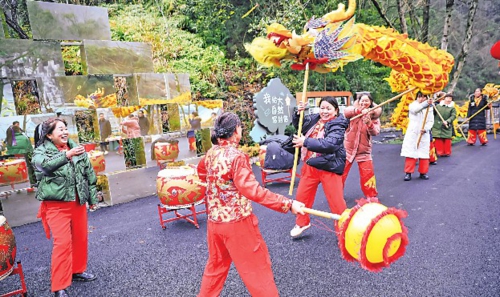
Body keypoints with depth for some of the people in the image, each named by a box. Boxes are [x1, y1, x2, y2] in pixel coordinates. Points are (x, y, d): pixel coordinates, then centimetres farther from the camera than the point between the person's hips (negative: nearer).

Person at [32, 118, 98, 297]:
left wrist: (92, 197, 12)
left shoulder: (76, 148, 6)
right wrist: (67, 155, -40)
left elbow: (89, 173, 11)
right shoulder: (41, 151, -4)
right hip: (56, 204, -5)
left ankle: (78, 270, 35)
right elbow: (45, 164, -28)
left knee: (80, 238, 14)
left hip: (78, 202, 5)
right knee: (62, 242, -7)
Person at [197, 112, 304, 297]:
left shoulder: (211, 153, 2)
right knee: (257, 267, 9)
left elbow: (201, 172, 24)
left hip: (214, 220, 8)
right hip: (237, 223, -7)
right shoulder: (237, 157, -22)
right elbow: (253, 190, -29)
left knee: (216, 264, 26)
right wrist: (288, 204, -28)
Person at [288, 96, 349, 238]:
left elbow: (329, 144, -30)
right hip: (310, 166, 6)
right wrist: (298, 113, 0)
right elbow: (297, 124, 21)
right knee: (302, 196, 15)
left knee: (336, 201, 0)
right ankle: (302, 223, 36)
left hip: (329, 168, -6)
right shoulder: (314, 119, 5)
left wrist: (306, 142, -29)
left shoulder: (337, 126, -13)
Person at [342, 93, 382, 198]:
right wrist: (359, 110, -46)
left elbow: (376, 132, -15)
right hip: (348, 148, -1)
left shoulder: (374, 116, -1)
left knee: (367, 175, 2)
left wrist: (369, 123, -35)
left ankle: (372, 197, 23)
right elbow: (345, 112, -29)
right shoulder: (353, 111, -4)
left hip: (364, 150, 1)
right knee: (340, 173, 4)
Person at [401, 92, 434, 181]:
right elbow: (416, 109, -23)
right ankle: (408, 172, 2)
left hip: (424, 134, 2)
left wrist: (425, 128, -17)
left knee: (424, 153, 4)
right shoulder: (412, 105, 2)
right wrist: (426, 103, -40)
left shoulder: (429, 108, 9)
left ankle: (423, 172, 16)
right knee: (410, 153, -4)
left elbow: (431, 121, 3)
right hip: (412, 133, -2)